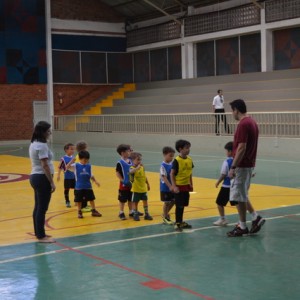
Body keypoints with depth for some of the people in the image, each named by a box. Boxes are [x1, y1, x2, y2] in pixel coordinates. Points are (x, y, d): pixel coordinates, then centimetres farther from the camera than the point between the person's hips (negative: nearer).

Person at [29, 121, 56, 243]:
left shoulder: (33, 144, 12)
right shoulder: (42, 145, -18)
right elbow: (45, 166, -21)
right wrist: (52, 182, -18)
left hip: (35, 177, 10)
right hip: (42, 178, -10)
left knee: (38, 207, 16)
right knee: (42, 208, -3)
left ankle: (38, 233, 25)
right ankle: (41, 236, 3)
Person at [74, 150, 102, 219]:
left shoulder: (89, 166, 3)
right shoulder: (76, 165, -7)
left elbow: (91, 175, 11)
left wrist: (95, 181, 1)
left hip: (88, 186, 3)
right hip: (79, 187, -3)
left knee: (91, 198, 9)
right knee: (79, 200, 5)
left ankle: (94, 211, 21)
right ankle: (79, 212, 19)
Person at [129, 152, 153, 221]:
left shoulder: (142, 167, 3)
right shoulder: (132, 168, -15)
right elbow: (131, 172, -41)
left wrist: (147, 184, 18)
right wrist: (138, 167, -46)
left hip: (143, 188, 6)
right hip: (136, 189, -6)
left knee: (145, 200, 12)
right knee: (135, 202, 4)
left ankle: (146, 214, 23)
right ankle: (135, 214, 17)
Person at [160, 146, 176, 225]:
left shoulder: (172, 163, 2)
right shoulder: (163, 165, -17)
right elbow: (164, 177, -21)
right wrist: (170, 186, -27)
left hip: (172, 186, 6)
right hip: (165, 187, -6)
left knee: (173, 201, 13)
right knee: (166, 202, 6)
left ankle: (166, 213, 35)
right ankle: (165, 217, 23)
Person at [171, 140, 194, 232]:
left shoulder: (189, 160, 3)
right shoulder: (176, 160, -15)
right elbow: (172, 174, -13)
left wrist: (191, 184, 13)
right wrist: (174, 186, -17)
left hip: (186, 186, 6)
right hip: (179, 186, -6)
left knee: (183, 205, 15)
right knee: (179, 205, -1)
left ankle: (181, 222, 27)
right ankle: (177, 223, 10)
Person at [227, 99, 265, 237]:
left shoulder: (243, 124, -20)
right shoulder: (252, 122, 11)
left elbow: (242, 148, -24)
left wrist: (233, 167, -20)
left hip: (242, 166, -10)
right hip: (249, 164, 10)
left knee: (239, 196, 0)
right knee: (241, 195, 19)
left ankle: (242, 227, 8)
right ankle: (256, 217, 16)